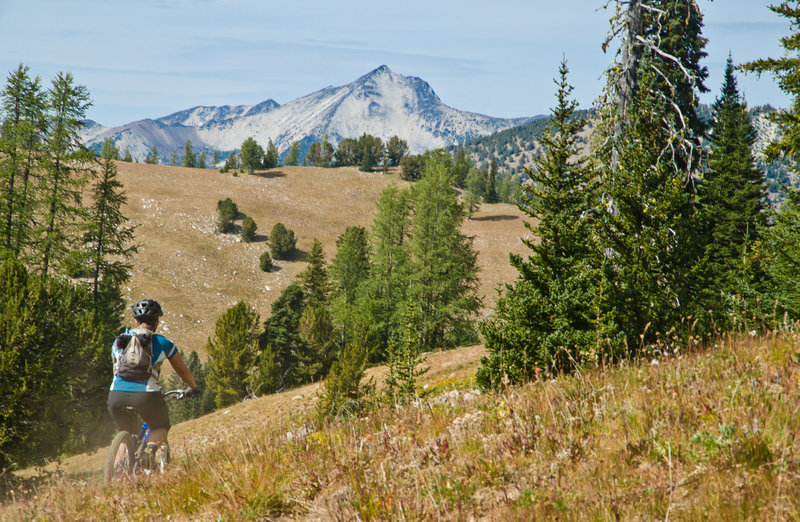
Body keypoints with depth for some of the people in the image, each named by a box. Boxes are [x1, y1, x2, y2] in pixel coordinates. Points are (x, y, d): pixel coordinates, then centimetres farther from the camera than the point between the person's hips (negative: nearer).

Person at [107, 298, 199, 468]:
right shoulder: (163, 343, 12)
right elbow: (183, 371, 24)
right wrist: (194, 388, 44)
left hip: (117, 396, 3)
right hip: (147, 394, -3)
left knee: (126, 432, 27)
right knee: (161, 427, 25)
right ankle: (151, 447, -8)